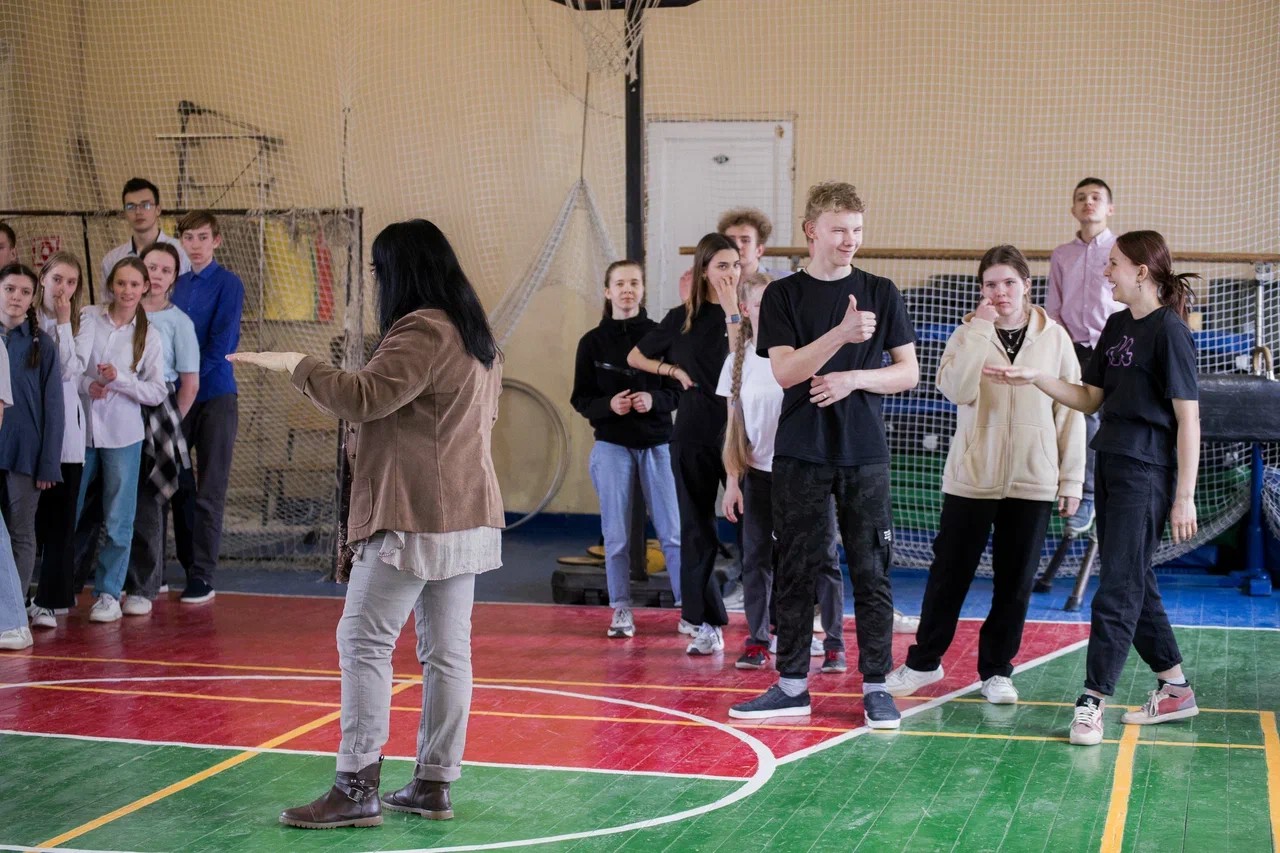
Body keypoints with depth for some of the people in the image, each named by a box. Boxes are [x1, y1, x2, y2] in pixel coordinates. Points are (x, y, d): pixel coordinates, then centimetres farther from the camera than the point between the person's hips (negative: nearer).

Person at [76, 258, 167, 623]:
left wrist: (119, 379, -15)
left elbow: (157, 392, -2)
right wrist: (86, 385, -15)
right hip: (79, 427, 0)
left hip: (122, 434, 0)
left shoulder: (149, 336, 2)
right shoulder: (86, 318, 0)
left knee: (118, 520, 2)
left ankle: (108, 593, 11)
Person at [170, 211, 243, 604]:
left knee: (209, 492, -3)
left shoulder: (228, 284, -5)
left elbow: (221, 343, -12)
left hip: (215, 397, -5)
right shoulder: (176, 285, 9)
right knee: (179, 486, 9)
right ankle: (188, 566, 19)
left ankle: (203, 576, 0)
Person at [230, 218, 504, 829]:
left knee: (364, 641, -6)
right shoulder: (476, 337, 17)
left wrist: (297, 366, -11)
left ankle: (357, 788, -7)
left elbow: (363, 397, -23)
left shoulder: (421, 332, -14)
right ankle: (434, 784, 12)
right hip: (467, 517, 10)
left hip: (414, 519, -10)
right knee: (446, 650, 8)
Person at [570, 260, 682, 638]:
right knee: (616, 536, 3)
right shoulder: (593, 341, 2)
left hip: (657, 444, 0)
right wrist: (608, 405, -16)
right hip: (612, 446, 0)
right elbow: (580, 398, 3)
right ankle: (621, 610, 13)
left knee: (673, 532, 0)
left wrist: (654, 400, -18)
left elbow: (679, 390, 2)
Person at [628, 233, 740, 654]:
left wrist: (732, 311, -17)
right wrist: (674, 370, 3)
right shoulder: (682, 318, 7)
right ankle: (704, 622, 14)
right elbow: (635, 357, 18)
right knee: (698, 529, 6)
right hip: (694, 435, 2)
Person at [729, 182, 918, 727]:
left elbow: (908, 373, 7)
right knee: (796, 569, 4)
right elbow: (784, 371, -9)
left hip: (864, 455, 0)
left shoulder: (881, 293, 7)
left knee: (871, 570, 1)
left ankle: (876, 687, 8)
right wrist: (841, 333, -22)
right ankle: (792, 686, 13)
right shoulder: (784, 295, 3)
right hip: (800, 455, 0)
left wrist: (853, 379, -10)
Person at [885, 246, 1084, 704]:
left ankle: (997, 670, 18)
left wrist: (1072, 477, 1)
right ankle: (923, 661, 20)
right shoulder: (970, 334, 0)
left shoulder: (1054, 337, 2)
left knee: (1016, 581, 6)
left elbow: (1071, 409, 4)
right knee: (950, 571, 7)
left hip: (1032, 480, 1)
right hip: (972, 476, 0)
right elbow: (955, 388, -19)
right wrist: (981, 330, -18)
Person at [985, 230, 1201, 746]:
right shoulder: (1119, 325, 13)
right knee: (1135, 582, 13)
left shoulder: (1170, 331, -11)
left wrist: (1185, 496, -15)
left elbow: (1188, 418, -12)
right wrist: (1032, 377, 4)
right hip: (1111, 465, 9)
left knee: (1119, 586, -8)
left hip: (1146, 473, -9)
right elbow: (1089, 399, 17)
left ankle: (1093, 702, -6)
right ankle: (1175, 690, 25)